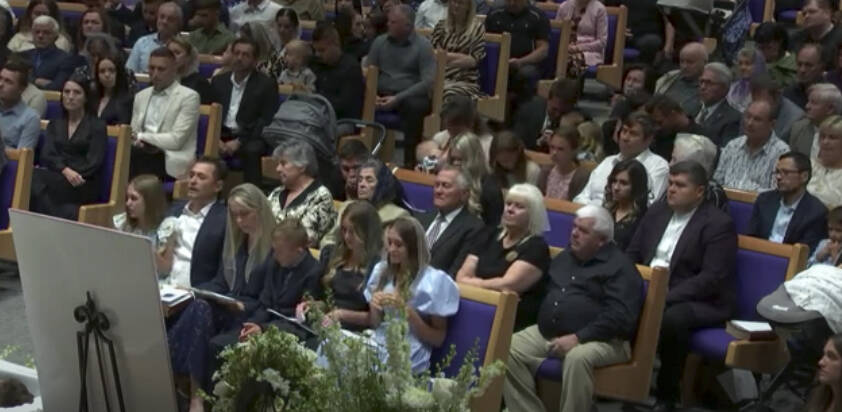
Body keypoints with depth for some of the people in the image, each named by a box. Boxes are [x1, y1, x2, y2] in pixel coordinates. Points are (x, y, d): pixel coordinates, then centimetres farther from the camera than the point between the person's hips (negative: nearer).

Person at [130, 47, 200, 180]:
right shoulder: (141, 96, 19)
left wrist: (142, 137, -10)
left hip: (171, 161, -5)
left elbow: (176, 139, -9)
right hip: (143, 154, 5)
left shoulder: (189, 97, -1)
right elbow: (134, 131, 15)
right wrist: (137, 142, -9)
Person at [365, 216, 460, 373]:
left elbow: (438, 339, -2)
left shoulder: (433, 281, -4)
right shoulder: (381, 271, 12)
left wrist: (408, 311, -15)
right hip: (377, 345, 6)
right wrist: (374, 306, -5)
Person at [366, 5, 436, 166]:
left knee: (414, 105, -38)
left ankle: (410, 162, -31)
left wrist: (398, 98, -23)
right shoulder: (380, 41, 10)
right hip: (382, 94, 4)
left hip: (410, 96, -3)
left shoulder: (423, 45, -3)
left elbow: (428, 81, -13)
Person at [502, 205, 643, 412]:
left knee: (578, 357, -39)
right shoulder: (564, 257, 21)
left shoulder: (619, 266, -4)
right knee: (509, 349, -16)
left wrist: (578, 337, -23)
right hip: (547, 333, 7)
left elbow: (620, 316, -16)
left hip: (599, 340, -7)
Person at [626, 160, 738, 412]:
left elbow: (712, 278, -18)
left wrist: (666, 296, -26)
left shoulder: (718, 224, -9)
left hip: (701, 302, -6)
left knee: (670, 319, -36)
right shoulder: (657, 211, 11)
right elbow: (631, 255, 14)